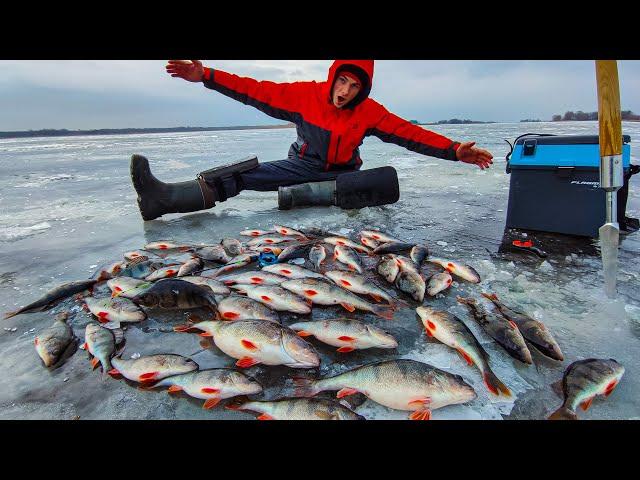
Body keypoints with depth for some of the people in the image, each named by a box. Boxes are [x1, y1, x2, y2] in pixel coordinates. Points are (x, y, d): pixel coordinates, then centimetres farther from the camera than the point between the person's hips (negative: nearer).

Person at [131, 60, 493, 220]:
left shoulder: (370, 111, -3)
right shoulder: (307, 94, -5)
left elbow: (410, 133, -7)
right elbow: (256, 90, -7)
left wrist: (453, 150, -17)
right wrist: (205, 76, -13)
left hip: (343, 175, 1)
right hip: (303, 166, 0)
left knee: (388, 181, -30)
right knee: (246, 173, -26)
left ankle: (300, 195, -38)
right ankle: (164, 197, -40)